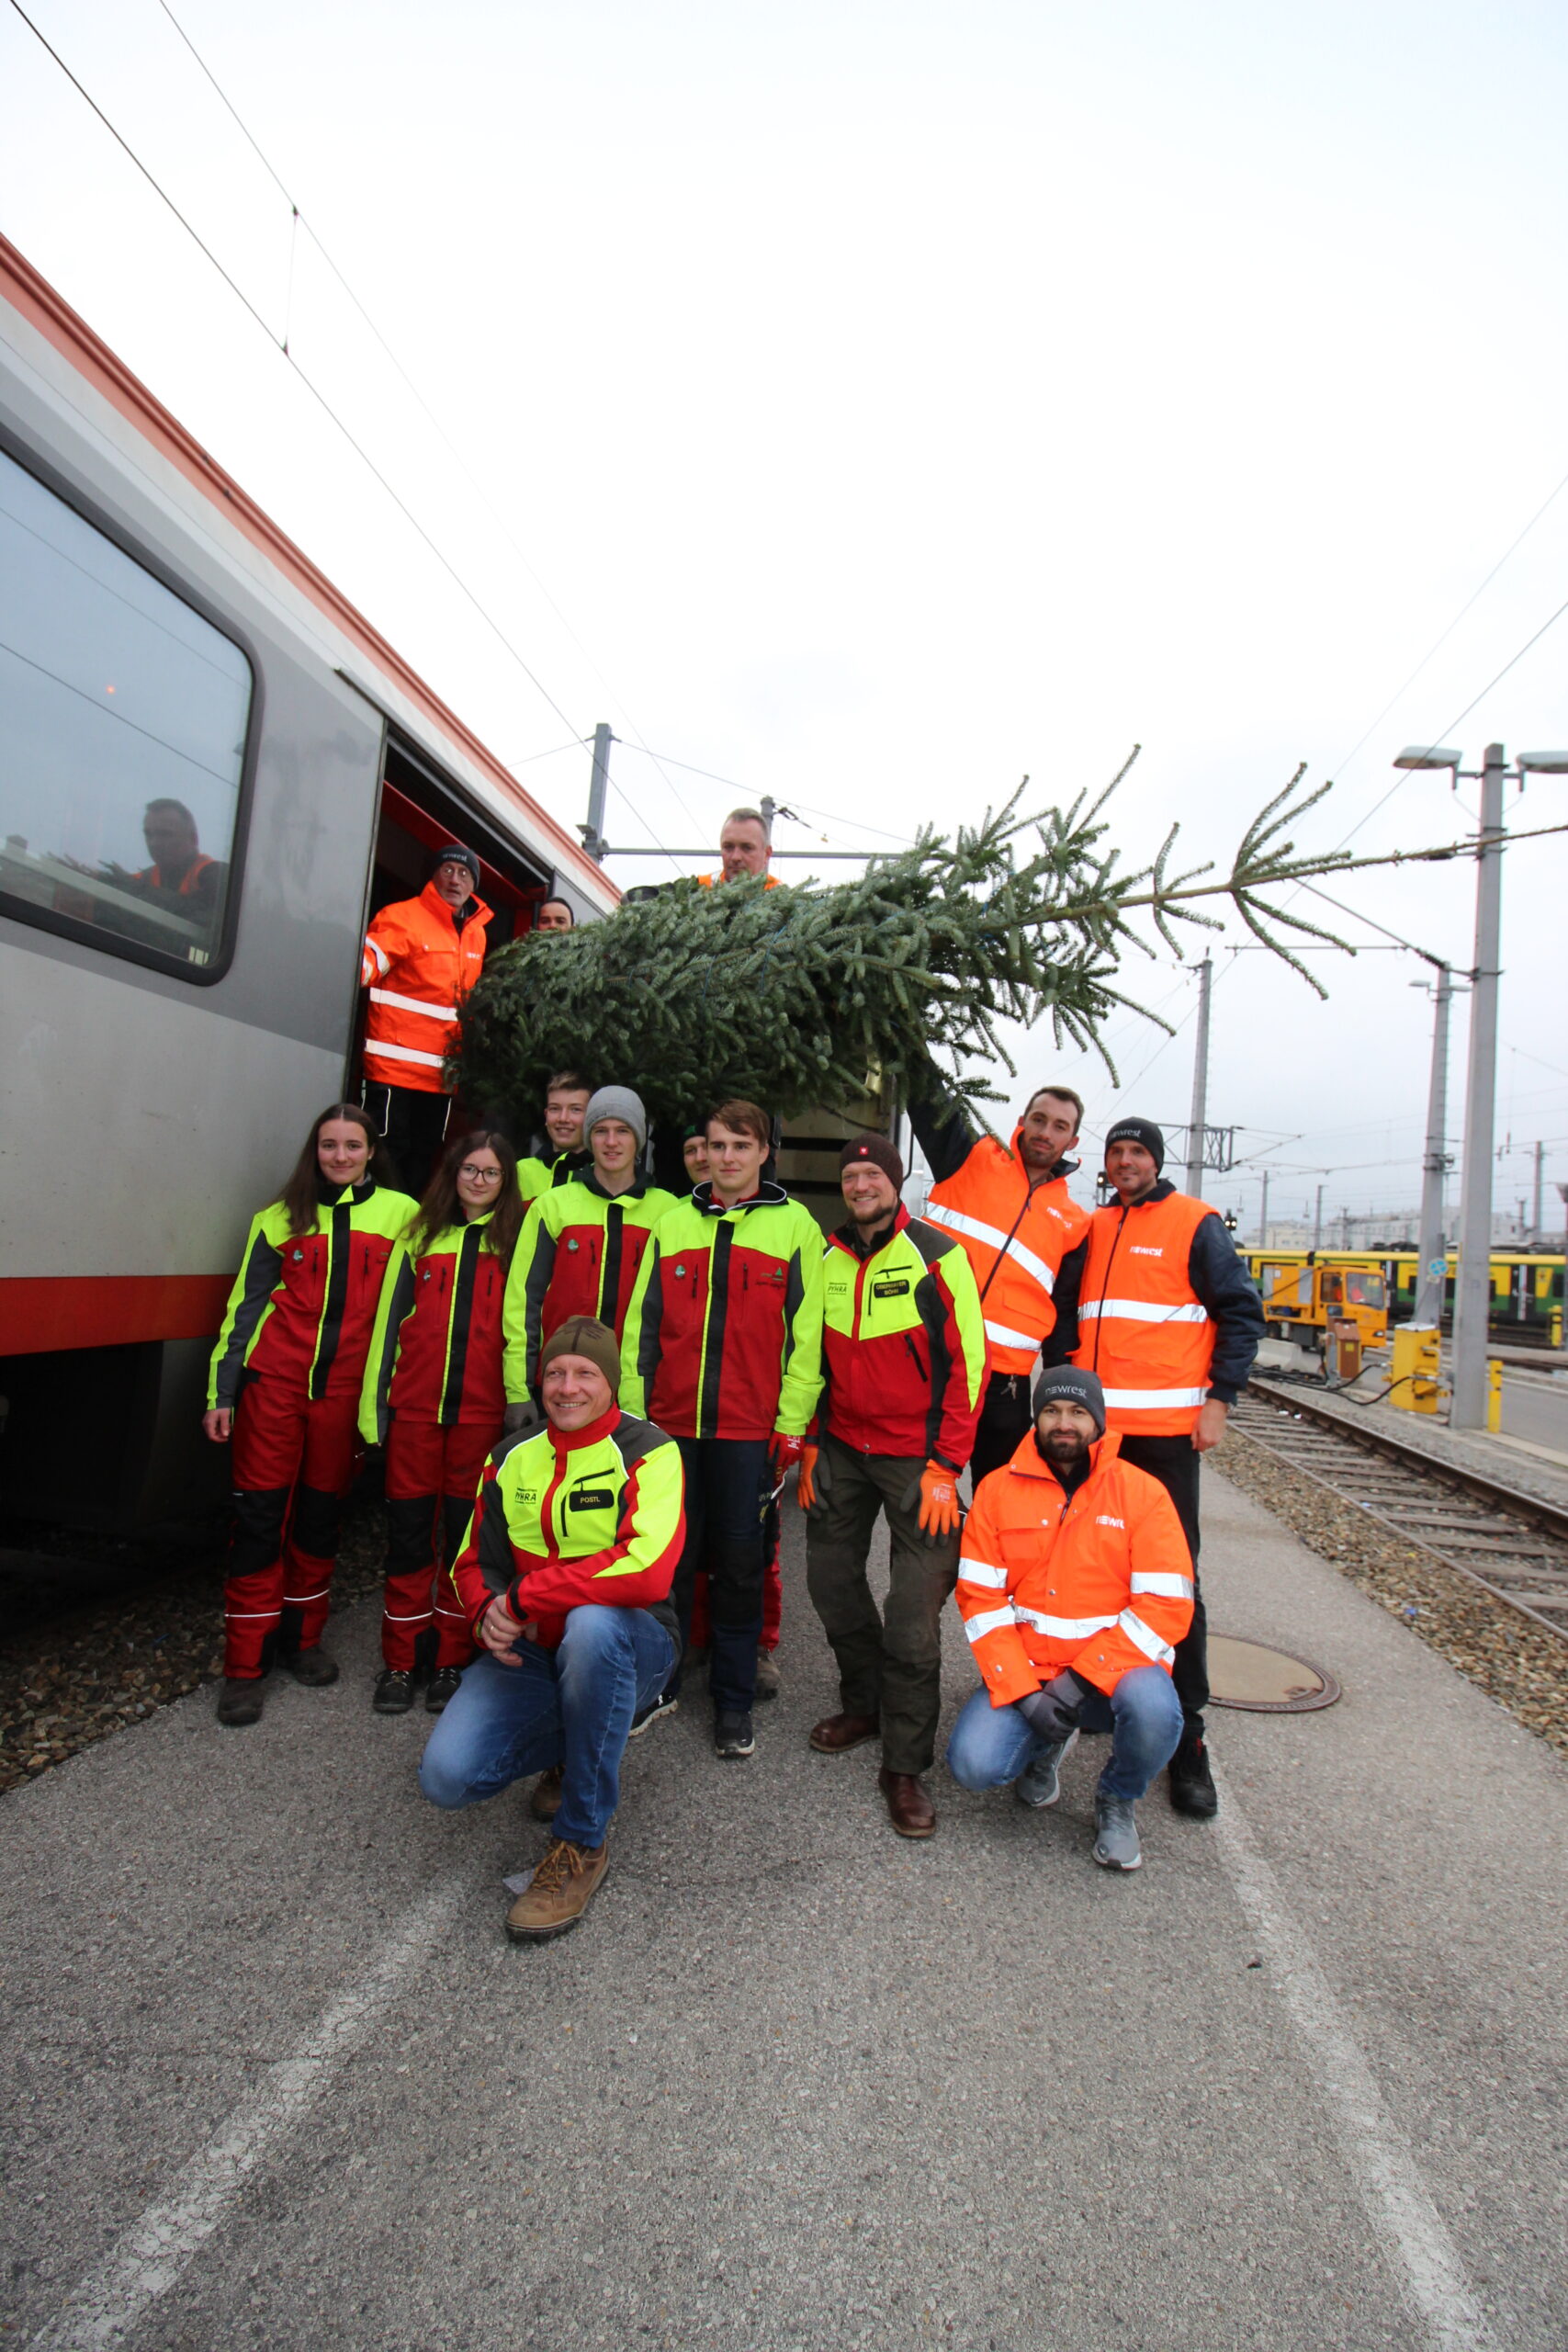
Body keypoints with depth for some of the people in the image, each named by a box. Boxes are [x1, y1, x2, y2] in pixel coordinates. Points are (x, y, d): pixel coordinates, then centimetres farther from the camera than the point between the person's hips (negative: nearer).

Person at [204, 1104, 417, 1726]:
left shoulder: (400, 1213, 5)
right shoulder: (281, 1218, 7)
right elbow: (244, 1306, 7)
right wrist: (221, 1394, 2)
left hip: (346, 1390, 0)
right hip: (274, 1383, 0)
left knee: (321, 1514, 11)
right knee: (260, 1515, 0)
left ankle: (299, 1639, 29)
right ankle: (245, 1664, 11)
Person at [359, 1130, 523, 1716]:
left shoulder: (517, 1239, 6)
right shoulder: (421, 1235, 10)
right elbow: (389, 1320, 9)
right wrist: (373, 1404, 4)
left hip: (482, 1410, -1)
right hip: (415, 1405, 2)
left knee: (465, 1534, 6)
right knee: (408, 1530, 6)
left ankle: (452, 1663, 19)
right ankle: (400, 1663, 20)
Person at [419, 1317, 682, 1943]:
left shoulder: (647, 1452, -14)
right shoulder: (511, 1458, 5)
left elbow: (646, 1572, -29)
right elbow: (475, 1562, 13)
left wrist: (521, 1598, -23)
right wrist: (487, 1614, -12)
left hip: (630, 1644, -4)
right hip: (533, 1651, 5)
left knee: (592, 1623, -39)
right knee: (446, 1776, -17)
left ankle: (582, 1844, -18)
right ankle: (575, 1749, 16)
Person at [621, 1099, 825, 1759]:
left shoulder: (795, 1226, 1)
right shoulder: (673, 1222, 9)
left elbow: (805, 1333, -2)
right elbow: (643, 1323, 10)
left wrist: (791, 1427, -6)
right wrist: (632, 1411, 5)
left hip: (750, 1429, -2)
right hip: (669, 1422, 3)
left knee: (739, 1562, 6)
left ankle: (733, 1704, 21)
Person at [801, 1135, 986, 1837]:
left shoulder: (937, 1256, -10)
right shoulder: (827, 1260, 6)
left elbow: (965, 1363, -10)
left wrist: (945, 1467, -13)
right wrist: (810, 1445, 11)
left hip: (916, 1456, -5)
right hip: (842, 1449, 5)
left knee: (913, 1613, -4)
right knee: (831, 1581, 13)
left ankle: (904, 1765, 12)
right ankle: (864, 1704, 37)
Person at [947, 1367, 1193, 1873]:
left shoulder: (1142, 1492, -4)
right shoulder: (998, 1489, -1)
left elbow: (1166, 1608, -10)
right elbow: (980, 1599, -3)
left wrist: (1082, 1679, -18)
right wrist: (1023, 1692, -15)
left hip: (1115, 1669, -1)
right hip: (1024, 1672, 1)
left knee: (1153, 1708, -33)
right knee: (973, 1765, -21)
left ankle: (1117, 1801, 3)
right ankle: (1048, 1742, 16)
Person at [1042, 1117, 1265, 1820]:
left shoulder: (1196, 1224, 0)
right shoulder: (1090, 1231, 15)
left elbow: (1241, 1313, -1)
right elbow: (1062, 1317, 21)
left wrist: (1218, 1400, -9)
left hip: (1166, 1430, -5)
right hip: (1091, 1426, 5)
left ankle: (1185, 1738, 6)